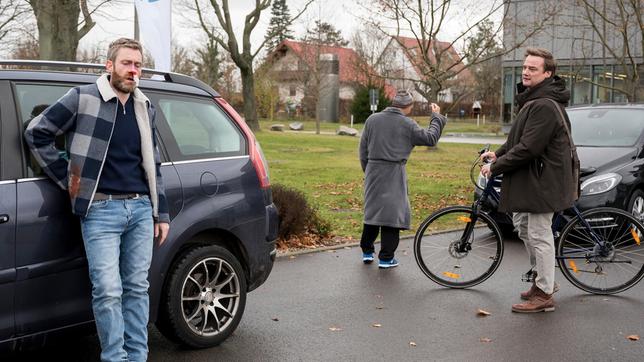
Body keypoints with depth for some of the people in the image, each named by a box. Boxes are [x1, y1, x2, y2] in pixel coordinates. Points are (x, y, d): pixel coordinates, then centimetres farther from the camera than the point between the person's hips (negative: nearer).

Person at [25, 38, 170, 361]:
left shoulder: (145, 108, 14)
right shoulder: (83, 98, -4)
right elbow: (36, 132, 0)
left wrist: (161, 213, 15)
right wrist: (67, 178, -2)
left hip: (141, 209, 5)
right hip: (101, 210, -5)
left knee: (137, 288, 7)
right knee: (108, 291, -8)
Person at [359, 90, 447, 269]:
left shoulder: (372, 119, 7)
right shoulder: (407, 124, -6)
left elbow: (363, 149, 9)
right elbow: (430, 138, 0)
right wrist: (437, 117, 11)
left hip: (372, 172, 5)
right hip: (394, 174, -5)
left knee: (371, 211, 15)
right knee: (393, 212, 1)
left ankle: (367, 251, 23)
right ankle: (386, 258, 2)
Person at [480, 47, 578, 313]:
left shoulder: (544, 106, -22)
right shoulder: (533, 100, 13)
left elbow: (528, 148, -26)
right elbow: (520, 138, 20)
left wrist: (495, 167, -17)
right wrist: (498, 154, 7)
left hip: (544, 179, -11)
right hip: (531, 176, 11)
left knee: (539, 235, -4)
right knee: (521, 223, 20)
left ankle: (544, 294, 7)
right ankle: (543, 278, 33)